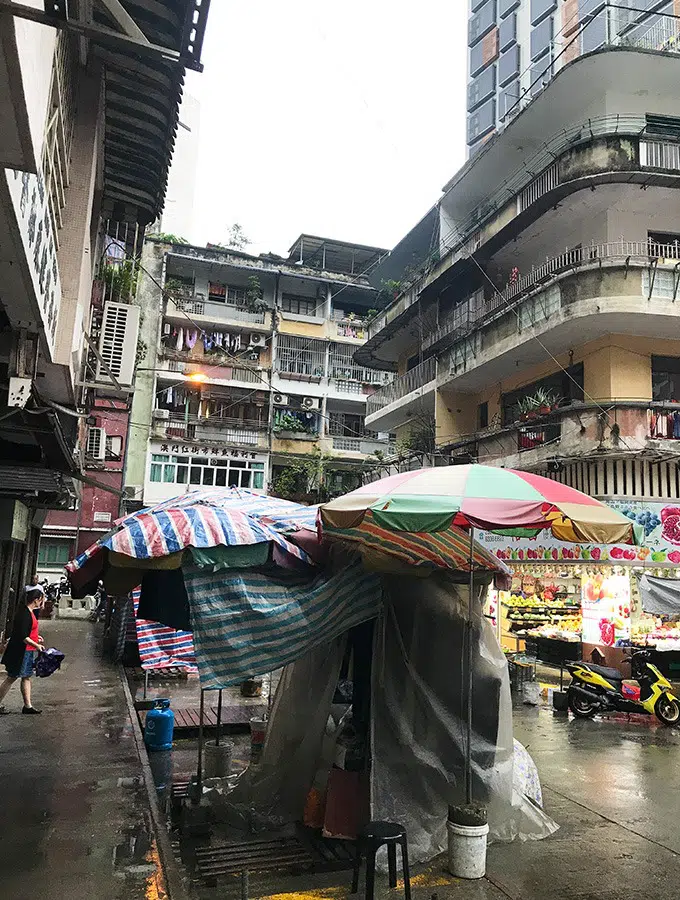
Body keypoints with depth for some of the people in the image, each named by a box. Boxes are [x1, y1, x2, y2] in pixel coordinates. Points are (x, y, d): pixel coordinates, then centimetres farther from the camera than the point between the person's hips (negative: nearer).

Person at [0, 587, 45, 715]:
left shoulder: (28, 611, 8)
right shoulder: (25, 614, -22)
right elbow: (23, 637, -24)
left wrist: (36, 637, 18)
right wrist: (36, 645, -20)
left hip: (27, 651, 10)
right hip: (20, 651, -10)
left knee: (26, 677, 12)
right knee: (12, 678, 0)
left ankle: (27, 706, 18)